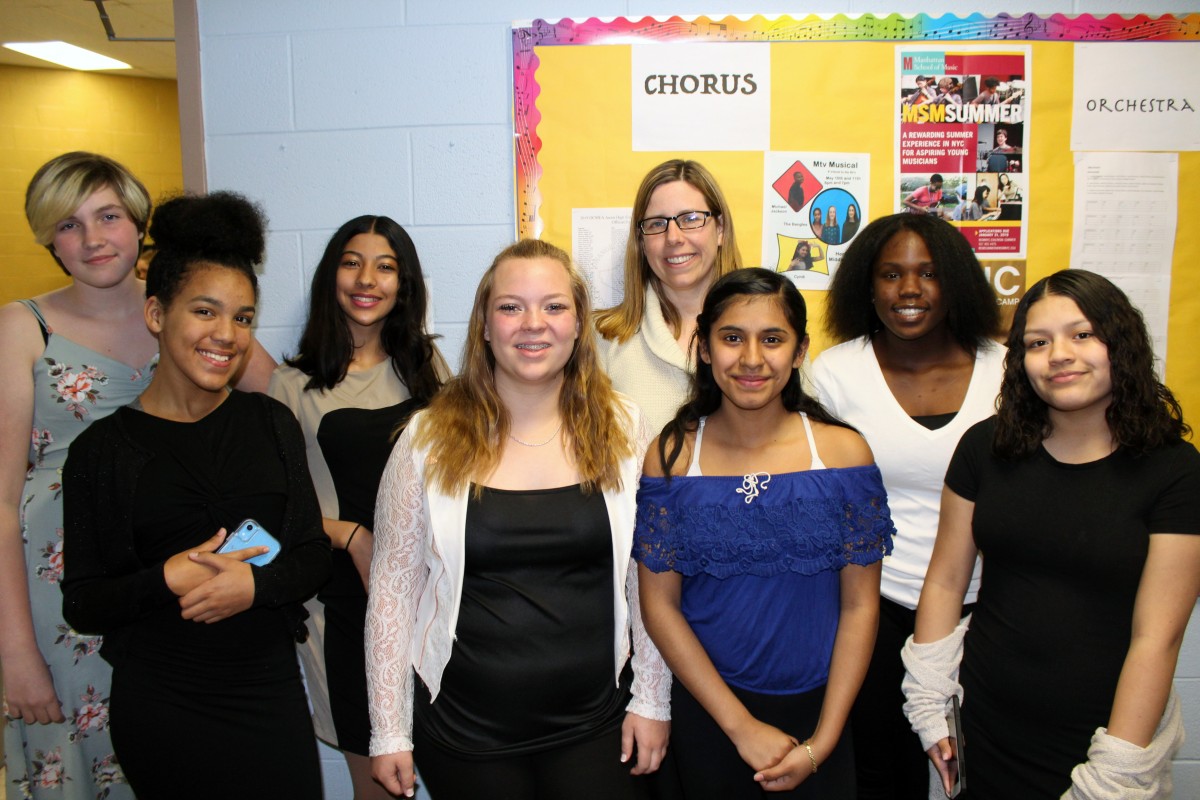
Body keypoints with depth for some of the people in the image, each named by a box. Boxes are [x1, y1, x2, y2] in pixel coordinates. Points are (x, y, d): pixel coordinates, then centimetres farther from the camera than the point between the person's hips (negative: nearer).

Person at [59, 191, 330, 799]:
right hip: (161, 711, -2)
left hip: (272, 696, 2)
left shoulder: (271, 423, 2)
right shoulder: (102, 450, -4)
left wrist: (257, 584, -17)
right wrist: (164, 581, -20)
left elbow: (313, 557, 2)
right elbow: (81, 606, -3)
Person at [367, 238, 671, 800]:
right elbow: (392, 589, -2)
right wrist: (389, 733, -1)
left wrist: (652, 701, 1)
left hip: (595, 728, 1)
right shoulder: (430, 439, -6)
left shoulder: (622, 429, -3)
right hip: (464, 732, 0)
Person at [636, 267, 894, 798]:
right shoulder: (671, 456, -8)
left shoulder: (843, 452, -7)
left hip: (817, 708, 1)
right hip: (706, 710, 0)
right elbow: (659, 605, -7)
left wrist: (822, 742, -8)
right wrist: (742, 726, -10)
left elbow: (860, 604, -4)